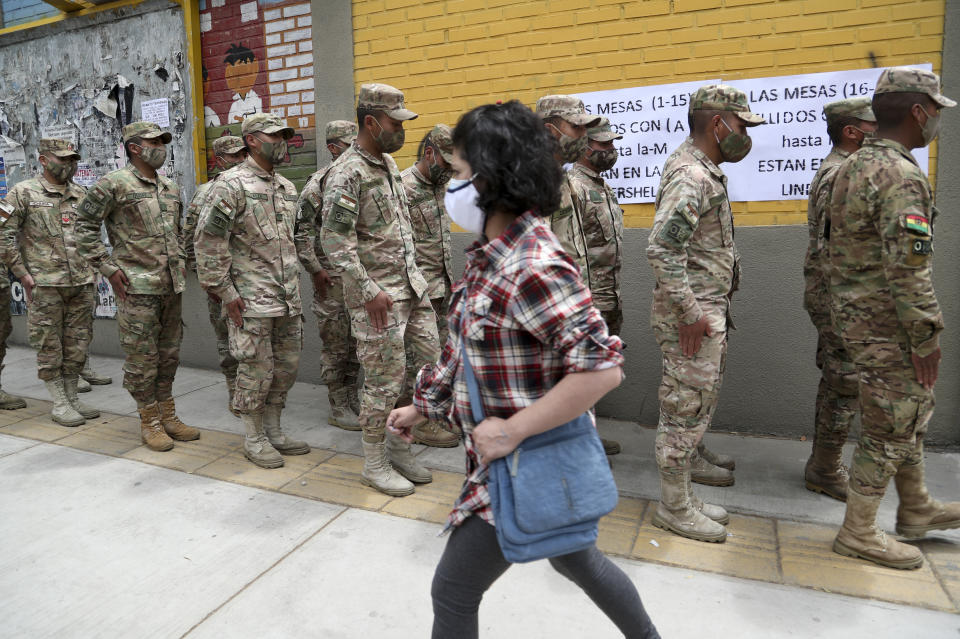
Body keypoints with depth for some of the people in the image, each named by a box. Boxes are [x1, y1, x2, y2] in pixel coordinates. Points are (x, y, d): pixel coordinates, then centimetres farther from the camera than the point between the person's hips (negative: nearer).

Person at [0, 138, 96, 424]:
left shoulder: (80, 194, 12)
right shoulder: (24, 192, -1)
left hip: (82, 283, 4)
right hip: (45, 285, -4)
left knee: (77, 344, 9)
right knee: (50, 346, 2)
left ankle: (72, 397, 20)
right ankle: (59, 403, 11)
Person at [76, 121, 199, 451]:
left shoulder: (171, 187, 14)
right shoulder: (114, 183, -7)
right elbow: (84, 226, -7)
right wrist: (109, 268, -10)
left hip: (172, 285, 7)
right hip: (138, 287, -6)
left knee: (169, 354, 13)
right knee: (142, 357, 1)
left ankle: (168, 415, 24)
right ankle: (149, 422, 13)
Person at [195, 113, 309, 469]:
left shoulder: (287, 187, 14)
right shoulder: (232, 184, -9)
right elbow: (208, 240, -13)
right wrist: (223, 290, -14)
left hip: (288, 298, 7)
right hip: (251, 299, -7)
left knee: (287, 366, 12)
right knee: (256, 370, 0)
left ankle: (273, 431, 27)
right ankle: (254, 439, 16)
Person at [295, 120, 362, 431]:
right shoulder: (320, 183, -9)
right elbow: (301, 231, -12)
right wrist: (315, 269, -15)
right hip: (332, 276, -6)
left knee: (356, 341, 12)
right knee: (336, 344, 1)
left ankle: (353, 402, 24)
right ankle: (338, 409, 12)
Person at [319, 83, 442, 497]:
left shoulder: (388, 163, 13)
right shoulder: (347, 174, -14)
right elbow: (335, 241, -20)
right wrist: (369, 291, -22)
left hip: (411, 283, 9)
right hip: (377, 293, -9)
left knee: (427, 362, 11)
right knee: (385, 377, -1)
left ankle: (398, 445, 27)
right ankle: (374, 463, 18)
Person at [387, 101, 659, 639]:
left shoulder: (534, 266, -27)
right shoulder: (491, 255, 2)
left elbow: (603, 369, -31)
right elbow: (467, 348, 12)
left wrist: (512, 431, -27)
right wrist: (421, 408, 16)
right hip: (505, 457, 9)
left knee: (454, 591, 9)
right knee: (575, 559, 28)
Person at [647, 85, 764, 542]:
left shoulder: (702, 170, 14)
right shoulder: (690, 176, -20)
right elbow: (661, 248, -30)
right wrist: (690, 312, -26)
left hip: (709, 307, 11)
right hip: (692, 313, -10)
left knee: (702, 396, 24)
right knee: (686, 405, -3)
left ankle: (689, 460, 44)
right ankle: (675, 506, 9)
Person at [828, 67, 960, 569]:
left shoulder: (852, 166, 10)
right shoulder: (902, 177, -20)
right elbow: (908, 270, -25)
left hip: (854, 310, 10)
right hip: (884, 322, -10)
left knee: (911, 409, 22)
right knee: (890, 426, 2)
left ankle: (915, 508, 38)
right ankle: (858, 532, 16)